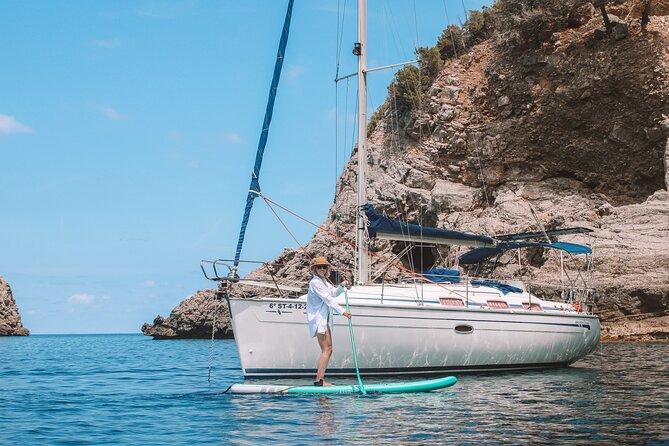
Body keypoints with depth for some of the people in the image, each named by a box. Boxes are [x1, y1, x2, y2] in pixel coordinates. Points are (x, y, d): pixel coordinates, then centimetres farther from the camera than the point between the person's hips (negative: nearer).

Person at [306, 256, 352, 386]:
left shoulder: (323, 281, 18)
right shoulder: (315, 282, -13)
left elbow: (333, 293, 28)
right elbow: (328, 299, -17)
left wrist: (341, 286, 9)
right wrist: (343, 311, -18)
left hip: (323, 319, 10)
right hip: (318, 319, -10)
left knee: (328, 349, 11)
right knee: (326, 350, -12)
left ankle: (320, 378, 13)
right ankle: (319, 380, -12)